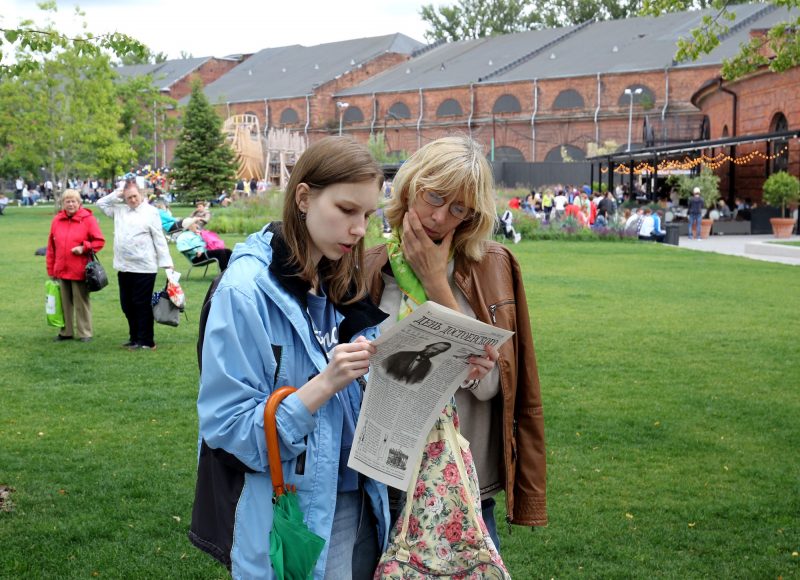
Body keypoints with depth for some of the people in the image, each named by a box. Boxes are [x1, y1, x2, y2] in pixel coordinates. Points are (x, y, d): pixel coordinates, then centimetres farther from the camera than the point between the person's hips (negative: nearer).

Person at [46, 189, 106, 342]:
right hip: (61, 271, 4)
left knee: (81, 302, 3)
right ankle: (66, 332, 23)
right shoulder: (57, 220, 7)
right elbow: (51, 247, 11)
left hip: (80, 271, -4)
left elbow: (99, 241, -3)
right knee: (65, 302, 12)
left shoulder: (88, 219, -5)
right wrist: (51, 269, 10)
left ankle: (84, 333, 12)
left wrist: (84, 248, -17)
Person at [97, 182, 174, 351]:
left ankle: (146, 341, 5)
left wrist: (166, 263, -10)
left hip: (144, 268, -7)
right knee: (127, 305, 13)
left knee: (142, 305, -3)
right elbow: (101, 203, 22)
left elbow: (159, 239, -6)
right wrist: (117, 195, 9)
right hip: (124, 267, 7)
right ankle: (134, 338, 25)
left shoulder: (150, 212, -4)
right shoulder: (119, 210, 13)